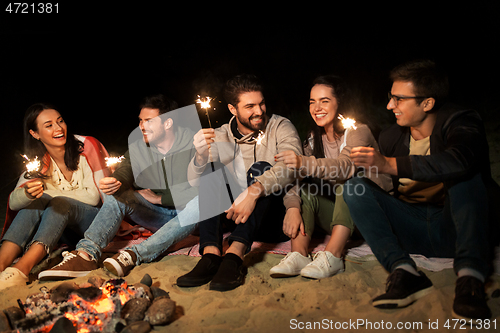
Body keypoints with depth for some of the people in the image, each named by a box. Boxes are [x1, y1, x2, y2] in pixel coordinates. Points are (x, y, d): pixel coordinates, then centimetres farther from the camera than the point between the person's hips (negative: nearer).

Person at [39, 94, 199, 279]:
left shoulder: (192, 144, -12)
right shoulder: (137, 149, 4)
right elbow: (123, 175, -11)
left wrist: (160, 197, -18)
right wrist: (112, 183, -37)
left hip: (186, 213, -4)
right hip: (155, 215, 4)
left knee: (201, 202, -37)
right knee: (117, 195, -15)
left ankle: (134, 255, -44)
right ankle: (87, 253, -35)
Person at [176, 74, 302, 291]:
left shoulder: (280, 127, -3)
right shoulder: (221, 137, 4)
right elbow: (195, 181, -8)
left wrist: (254, 191, -40)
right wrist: (201, 156, -31)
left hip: (275, 220, -2)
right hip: (236, 214, 3)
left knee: (261, 169, -26)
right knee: (212, 171, -16)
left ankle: (235, 255, -42)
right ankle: (211, 254, -33)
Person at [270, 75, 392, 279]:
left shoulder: (358, 131, -12)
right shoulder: (315, 139, 6)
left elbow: (345, 165, -34)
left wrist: (304, 164, -52)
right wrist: (292, 207, -28)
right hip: (336, 214, 5)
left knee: (349, 184, -31)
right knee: (305, 190, -16)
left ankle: (332, 257, -39)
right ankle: (298, 255, -31)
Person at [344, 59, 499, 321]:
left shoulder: (460, 123, -10)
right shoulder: (391, 137, 5)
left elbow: (459, 161, -35)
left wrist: (390, 165, -36)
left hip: (456, 228, -4)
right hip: (414, 231, 4)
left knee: (464, 174, -30)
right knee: (355, 186, -13)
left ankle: (469, 277, -35)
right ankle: (404, 272, -29)